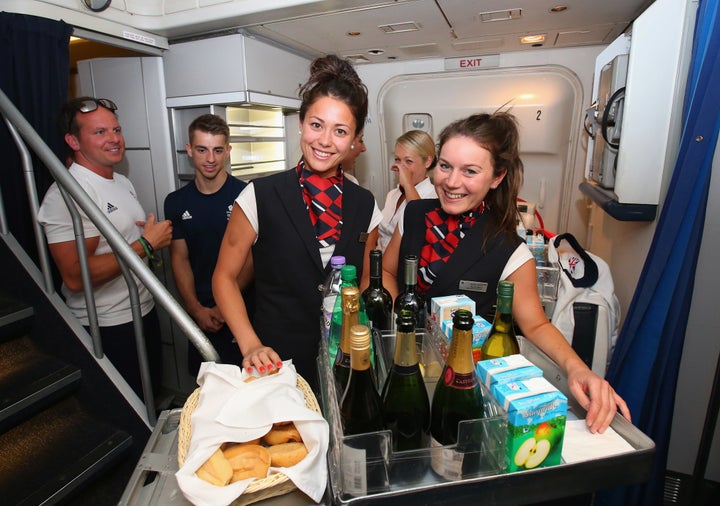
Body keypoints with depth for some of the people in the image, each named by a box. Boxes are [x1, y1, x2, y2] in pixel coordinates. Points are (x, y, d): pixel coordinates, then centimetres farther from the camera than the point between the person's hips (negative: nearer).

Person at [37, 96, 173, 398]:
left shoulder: (123, 182, 8)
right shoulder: (66, 195, -20)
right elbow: (75, 277, -27)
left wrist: (157, 238, -2)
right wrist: (145, 243, -23)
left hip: (144, 312, 8)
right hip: (107, 327, -8)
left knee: (152, 392, 24)